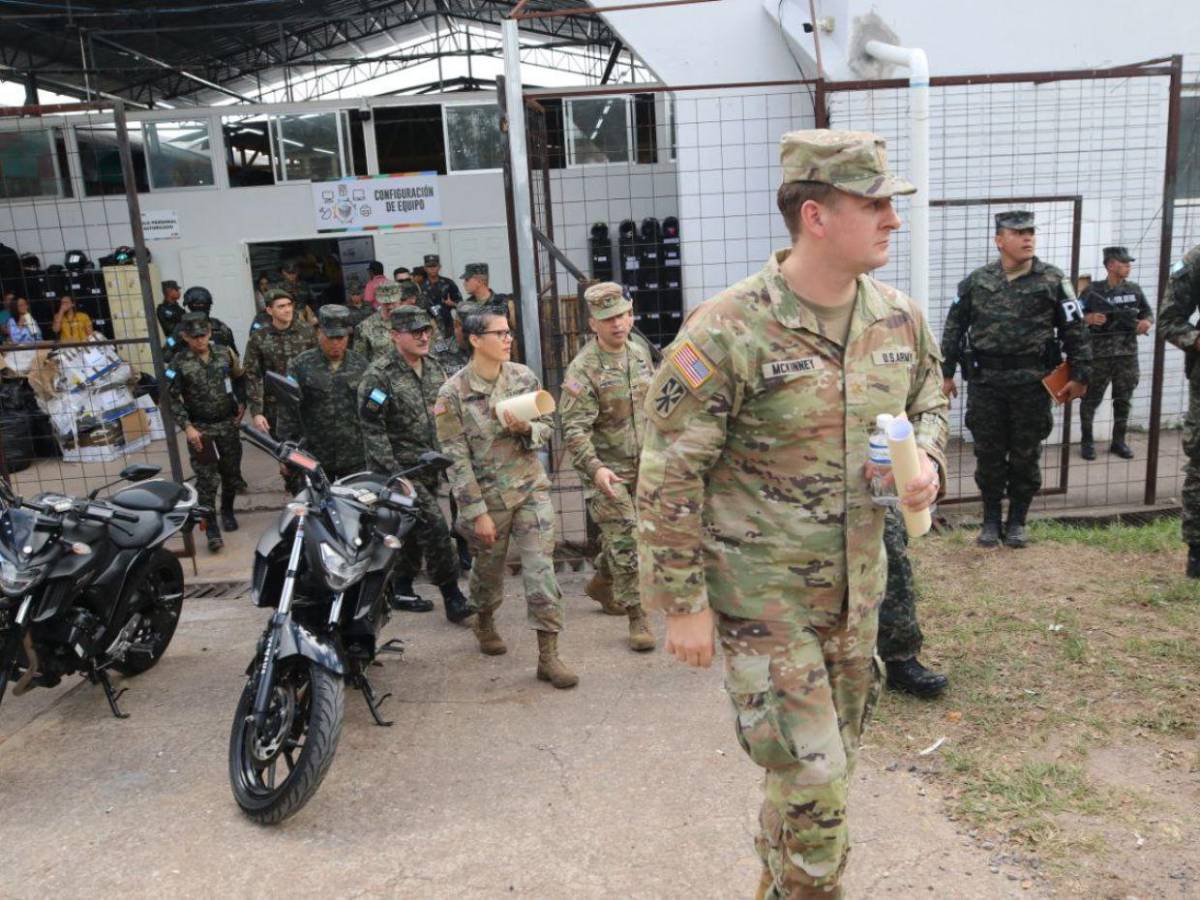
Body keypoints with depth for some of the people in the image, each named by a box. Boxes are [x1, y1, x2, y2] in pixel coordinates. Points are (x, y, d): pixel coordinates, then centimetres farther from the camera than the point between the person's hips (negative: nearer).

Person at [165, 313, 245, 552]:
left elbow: (240, 379, 14)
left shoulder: (224, 352, -1)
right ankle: (212, 529, 1)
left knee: (231, 474, 14)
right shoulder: (179, 362, -10)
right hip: (200, 429, -3)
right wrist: (187, 427, -15)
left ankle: (227, 511, 37)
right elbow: (172, 398, -8)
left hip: (228, 425, 3)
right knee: (207, 481, -4)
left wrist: (241, 404, 4)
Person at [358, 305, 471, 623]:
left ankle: (401, 589, 30)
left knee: (414, 530, 15)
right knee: (434, 527, -11)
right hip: (400, 469, -7)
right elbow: (372, 428, -15)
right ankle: (452, 597, -2)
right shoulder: (379, 374, -13)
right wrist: (392, 470, -19)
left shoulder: (433, 367, 9)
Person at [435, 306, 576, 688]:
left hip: (531, 488, 2)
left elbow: (547, 427, 7)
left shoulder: (524, 377, -2)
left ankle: (548, 656, 1)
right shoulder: (453, 394, -12)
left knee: (541, 568, -5)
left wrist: (526, 429, -17)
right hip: (487, 495, -2)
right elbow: (456, 459, -12)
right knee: (488, 569, 17)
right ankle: (485, 622, 48)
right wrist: (477, 512, -13)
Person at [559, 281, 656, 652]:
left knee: (620, 538, 18)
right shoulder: (582, 369, -17)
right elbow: (575, 429, -22)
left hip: (644, 464, 6)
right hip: (608, 469, -6)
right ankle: (636, 617, 7)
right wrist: (595, 468, -34)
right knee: (624, 544, -4)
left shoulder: (640, 353, 5)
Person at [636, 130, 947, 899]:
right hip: (760, 598, -6)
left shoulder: (901, 319, 0)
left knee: (829, 768, 21)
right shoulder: (727, 333, -20)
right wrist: (682, 604, -14)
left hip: (857, 591, 7)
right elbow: (669, 476, -16)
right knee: (812, 780, 0)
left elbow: (929, 404, 18)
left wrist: (928, 462, -5)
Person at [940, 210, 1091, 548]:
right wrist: (947, 373, 8)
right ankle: (990, 520, 21)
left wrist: (1080, 374, -1)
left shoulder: (1053, 280, 1)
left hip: (1032, 382, -1)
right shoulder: (976, 281, 5)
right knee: (988, 455, 7)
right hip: (985, 381, 1)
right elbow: (954, 326, 11)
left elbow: (1075, 330, 4)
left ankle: (1017, 522, 21)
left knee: (1025, 456, 7)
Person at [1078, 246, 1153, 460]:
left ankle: (1118, 441, 21)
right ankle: (1087, 441, 15)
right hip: (1099, 355, -4)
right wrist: (1088, 318, -22)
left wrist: (1147, 321, -6)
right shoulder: (1093, 291, -5)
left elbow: (1148, 312, 16)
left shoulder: (1134, 289, 8)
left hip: (1127, 354, 4)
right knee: (1091, 399, 3)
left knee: (1124, 400, 9)